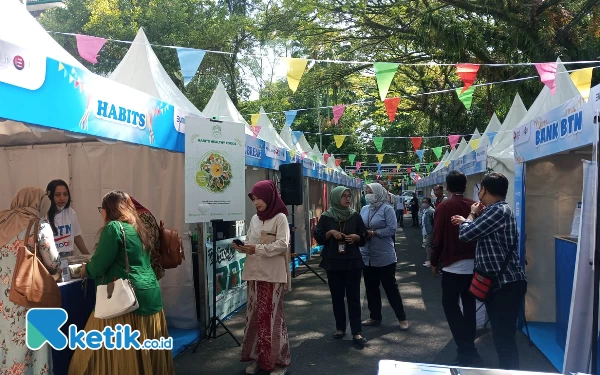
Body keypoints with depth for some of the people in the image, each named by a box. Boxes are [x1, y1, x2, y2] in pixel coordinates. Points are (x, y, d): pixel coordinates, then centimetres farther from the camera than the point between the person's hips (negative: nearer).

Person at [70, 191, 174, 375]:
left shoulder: (114, 228, -10)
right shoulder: (138, 227, 15)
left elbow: (98, 266, -11)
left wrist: (86, 269, 10)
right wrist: (91, 266, 28)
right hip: (150, 296, 9)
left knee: (118, 355, 1)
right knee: (146, 353, 15)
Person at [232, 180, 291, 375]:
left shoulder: (280, 218, -6)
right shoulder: (254, 219, 13)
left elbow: (283, 245, -14)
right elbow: (249, 243, 14)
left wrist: (258, 249, -21)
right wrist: (242, 247, -7)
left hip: (273, 275, -6)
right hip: (255, 273, 6)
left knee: (271, 315, -2)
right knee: (254, 314, 9)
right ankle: (258, 357, 22)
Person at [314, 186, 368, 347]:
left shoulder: (355, 216, 3)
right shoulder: (326, 217, 0)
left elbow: (364, 237, 7)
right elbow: (317, 237, 0)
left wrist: (356, 237, -14)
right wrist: (331, 232, -15)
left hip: (353, 262, 0)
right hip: (333, 262, 0)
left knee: (353, 296, 0)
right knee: (337, 296, 9)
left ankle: (356, 332, 3)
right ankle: (340, 328, 22)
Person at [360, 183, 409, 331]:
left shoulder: (387, 209, -10)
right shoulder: (364, 209, 8)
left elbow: (392, 229, -17)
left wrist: (373, 233, -19)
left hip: (385, 257, -6)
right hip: (367, 257, 6)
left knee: (390, 287, 3)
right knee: (371, 288, 14)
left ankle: (402, 318, 16)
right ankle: (375, 317, 28)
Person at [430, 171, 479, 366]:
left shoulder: (443, 207, -10)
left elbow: (438, 237, -9)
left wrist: (434, 262, 3)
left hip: (452, 265, -5)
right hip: (473, 263, 5)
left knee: (451, 306, 5)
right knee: (469, 305, 15)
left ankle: (466, 351, 2)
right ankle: (469, 347, 23)